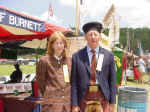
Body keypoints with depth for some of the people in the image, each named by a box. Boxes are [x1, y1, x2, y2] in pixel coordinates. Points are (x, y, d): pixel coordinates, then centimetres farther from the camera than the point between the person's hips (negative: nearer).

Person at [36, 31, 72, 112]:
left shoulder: (69, 60, 8)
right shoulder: (44, 61, -4)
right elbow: (40, 82, 3)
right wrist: (47, 96, 7)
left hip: (68, 102, 4)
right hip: (52, 103, -4)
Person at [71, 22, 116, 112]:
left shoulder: (109, 55, 2)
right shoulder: (77, 56, -2)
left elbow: (112, 80, 3)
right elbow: (74, 82, -2)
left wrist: (112, 103, 2)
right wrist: (74, 104, -4)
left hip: (103, 100, 1)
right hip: (84, 100, 0)